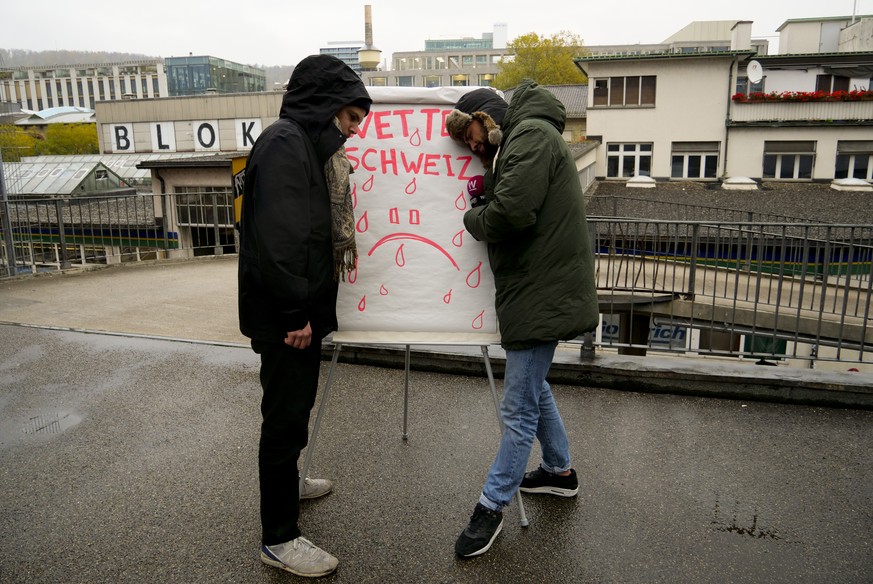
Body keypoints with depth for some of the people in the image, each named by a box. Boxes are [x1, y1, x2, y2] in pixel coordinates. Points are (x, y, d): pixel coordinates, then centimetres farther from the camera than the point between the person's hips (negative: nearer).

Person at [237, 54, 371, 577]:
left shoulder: (309, 145, 14)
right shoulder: (285, 143, -17)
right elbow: (276, 237, -27)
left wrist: (307, 308, 17)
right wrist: (294, 312, -23)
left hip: (302, 310, 10)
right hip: (285, 316, -10)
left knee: (296, 406, 24)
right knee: (286, 417, 0)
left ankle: (287, 484, 45)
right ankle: (279, 538, 15)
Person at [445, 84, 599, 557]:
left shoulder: (531, 135, -14)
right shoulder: (519, 141, 19)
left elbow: (512, 212, -26)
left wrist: (474, 218, -7)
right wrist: (485, 206, -4)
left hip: (542, 293, -11)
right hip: (536, 287, 11)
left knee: (519, 408, -1)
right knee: (532, 385, 24)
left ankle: (492, 505, 12)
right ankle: (560, 471, 41)